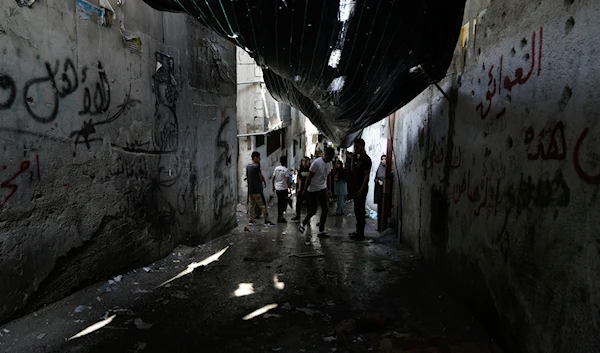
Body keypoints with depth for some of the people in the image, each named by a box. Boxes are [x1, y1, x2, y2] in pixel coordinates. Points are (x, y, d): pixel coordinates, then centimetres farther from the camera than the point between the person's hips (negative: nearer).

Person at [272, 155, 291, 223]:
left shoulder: (276, 168, 5)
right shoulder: (286, 170, -12)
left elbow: (273, 178, 8)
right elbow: (287, 180, -19)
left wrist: (273, 187, 17)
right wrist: (289, 186, -4)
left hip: (277, 188, 6)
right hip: (283, 189, -6)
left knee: (279, 202, 15)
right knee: (284, 203, 1)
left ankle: (279, 216, 21)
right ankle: (280, 217, -5)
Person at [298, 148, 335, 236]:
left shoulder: (329, 163, 3)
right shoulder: (317, 163, -19)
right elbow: (309, 177, -15)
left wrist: (329, 189, 13)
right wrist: (305, 190, -11)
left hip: (323, 189, 7)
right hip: (313, 190, -7)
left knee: (325, 210, 2)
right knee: (313, 211, -1)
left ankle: (321, 231, 10)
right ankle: (302, 225, 23)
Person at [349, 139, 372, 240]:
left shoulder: (366, 159, -13)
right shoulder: (358, 158, 15)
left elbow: (367, 175, -18)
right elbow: (353, 170, 17)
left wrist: (361, 190, -22)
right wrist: (353, 158, 7)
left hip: (362, 189, -9)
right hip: (357, 187, 9)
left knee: (360, 211, -5)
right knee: (357, 210, 14)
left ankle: (360, 234, 1)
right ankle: (358, 231, 24)